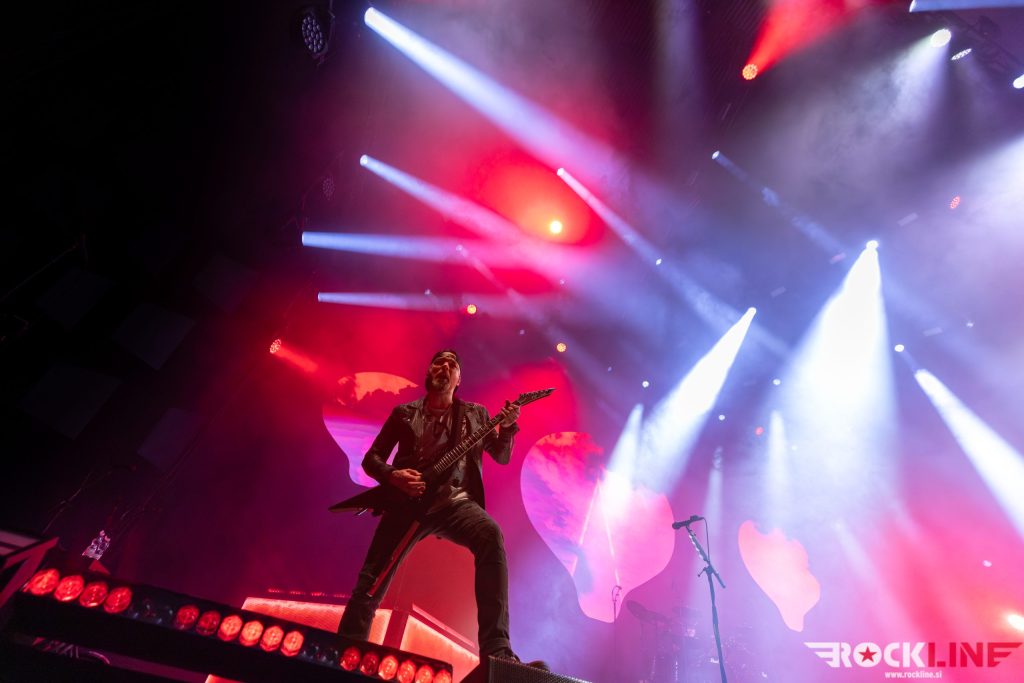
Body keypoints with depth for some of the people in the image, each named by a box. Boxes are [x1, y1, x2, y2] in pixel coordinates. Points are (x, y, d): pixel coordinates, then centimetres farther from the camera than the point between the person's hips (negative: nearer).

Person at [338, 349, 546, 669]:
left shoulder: (475, 414, 16)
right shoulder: (404, 413, 14)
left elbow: (502, 457, 11)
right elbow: (371, 458, 14)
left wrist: (507, 427, -10)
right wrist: (392, 475, -9)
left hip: (457, 501, -1)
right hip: (409, 500, 1)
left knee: (491, 536, -31)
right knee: (371, 583, -6)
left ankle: (497, 652, -29)